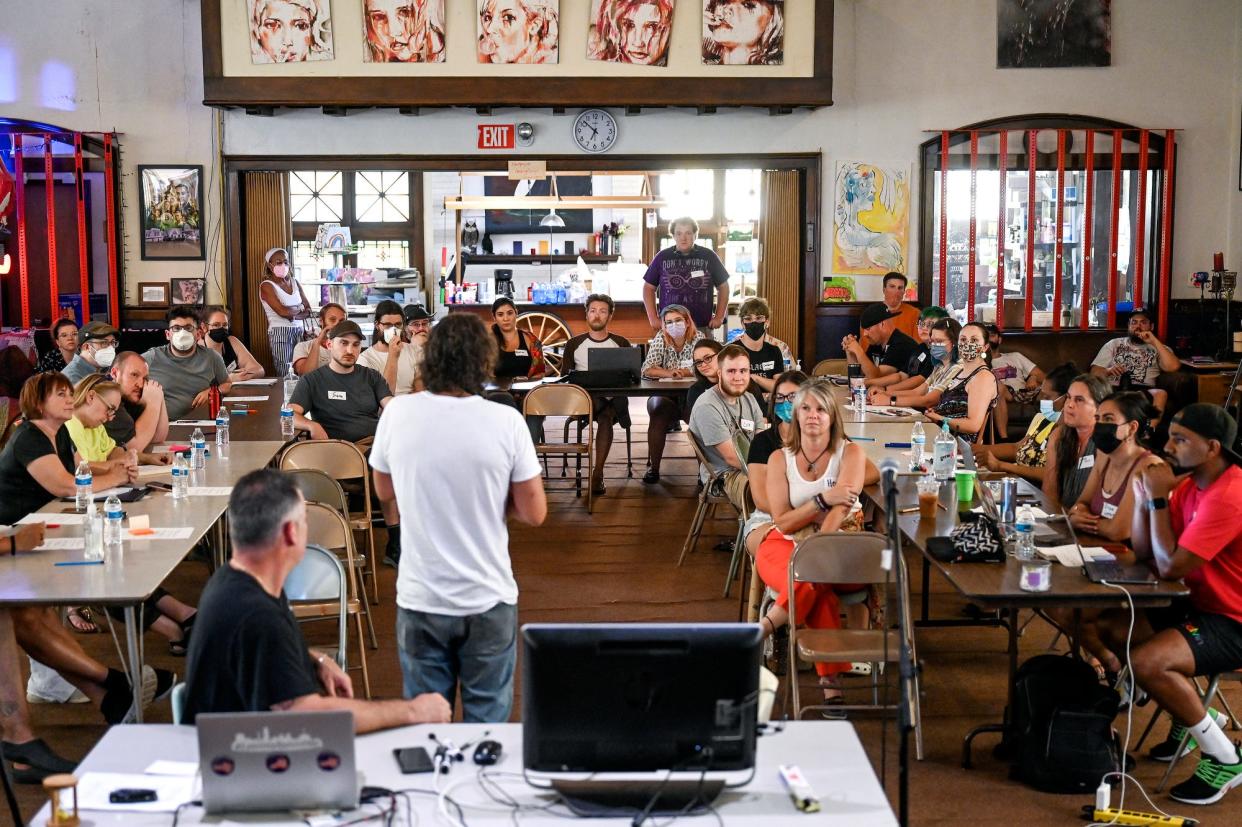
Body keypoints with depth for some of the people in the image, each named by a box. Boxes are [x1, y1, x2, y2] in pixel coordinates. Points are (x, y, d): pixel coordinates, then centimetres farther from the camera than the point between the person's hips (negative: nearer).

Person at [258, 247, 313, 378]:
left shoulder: (294, 282, 14)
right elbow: (282, 311, -17)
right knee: (285, 375, -8)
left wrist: (292, 314, -9)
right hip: (280, 333, -5)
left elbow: (308, 311, 7)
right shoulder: (267, 286, -4)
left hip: (299, 331, 5)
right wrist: (300, 308, 0)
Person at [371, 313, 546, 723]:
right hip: (488, 600, -1)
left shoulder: (398, 414, -8)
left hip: (420, 600, 2)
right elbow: (534, 514, -7)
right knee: (488, 722, 13)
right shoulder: (506, 421, -14)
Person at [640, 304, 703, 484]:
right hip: (664, 396, 0)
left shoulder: (698, 339, 0)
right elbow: (647, 370, -12)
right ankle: (653, 467, -19)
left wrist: (679, 372, -19)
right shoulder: (660, 340, 1)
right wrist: (669, 373, -28)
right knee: (658, 412, -31)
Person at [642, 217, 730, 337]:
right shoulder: (662, 257, 6)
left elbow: (723, 286, 13)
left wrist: (719, 317, 6)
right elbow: (649, 287, 12)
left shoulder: (709, 257, 5)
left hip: (702, 328, 0)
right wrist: (653, 318, 4)